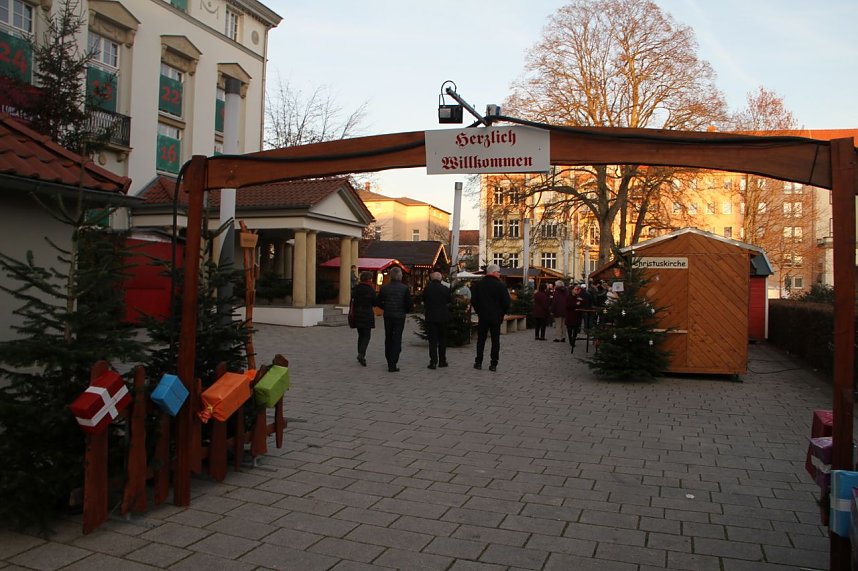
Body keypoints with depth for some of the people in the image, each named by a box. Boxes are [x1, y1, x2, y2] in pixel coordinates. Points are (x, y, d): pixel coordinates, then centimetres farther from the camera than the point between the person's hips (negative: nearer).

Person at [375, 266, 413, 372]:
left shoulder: (384, 288, -3)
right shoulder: (404, 288, -10)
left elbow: (378, 302, 0)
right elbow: (410, 304, -11)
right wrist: (405, 311, 9)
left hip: (387, 316, 3)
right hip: (399, 317, -3)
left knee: (388, 339, 17)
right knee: (397, 340, 1)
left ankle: (389, 362, 27)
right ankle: (392, 365, -4)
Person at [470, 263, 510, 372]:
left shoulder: (479, 284, 0)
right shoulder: (501, 285, -9)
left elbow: (473, 301, 3)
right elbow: (506, 303, -9)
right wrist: (501, 313, 7)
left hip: (483, 317, 2)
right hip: (496, 318, -2)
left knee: (481, 340, 11)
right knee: (495, 341, 5)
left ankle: (478, 362, 11)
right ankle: (493, 364, 4)